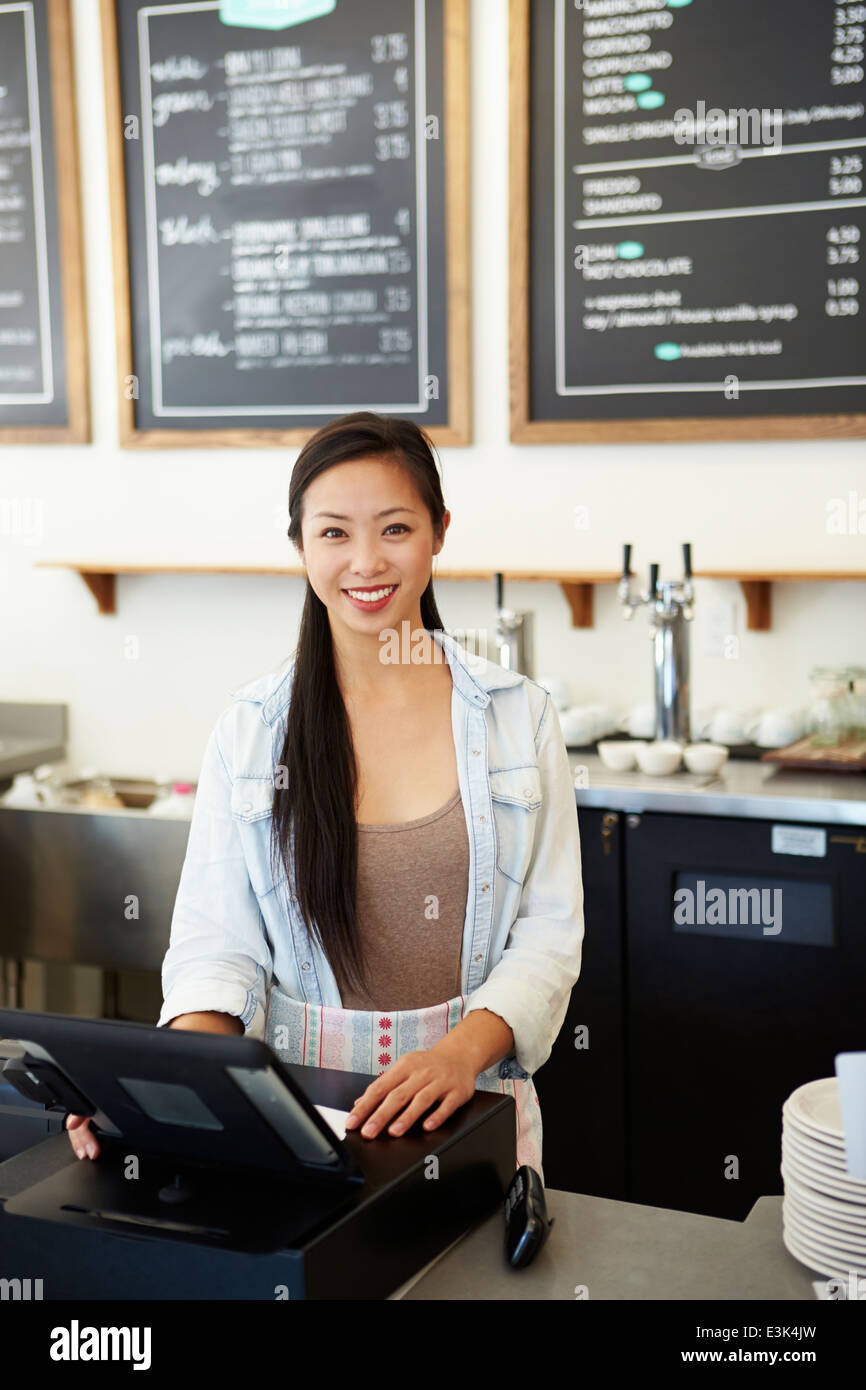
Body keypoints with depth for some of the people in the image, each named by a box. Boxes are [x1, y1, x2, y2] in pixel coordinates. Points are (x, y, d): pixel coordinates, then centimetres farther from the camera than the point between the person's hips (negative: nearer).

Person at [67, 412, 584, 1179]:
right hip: (295, 1106, 0)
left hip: (473, 1108, 0)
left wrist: (462, 1050, -15)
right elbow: (217, 941, 1)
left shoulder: (520, 715, 4)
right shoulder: (249, 731, 4)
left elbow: (550, 929, 1)